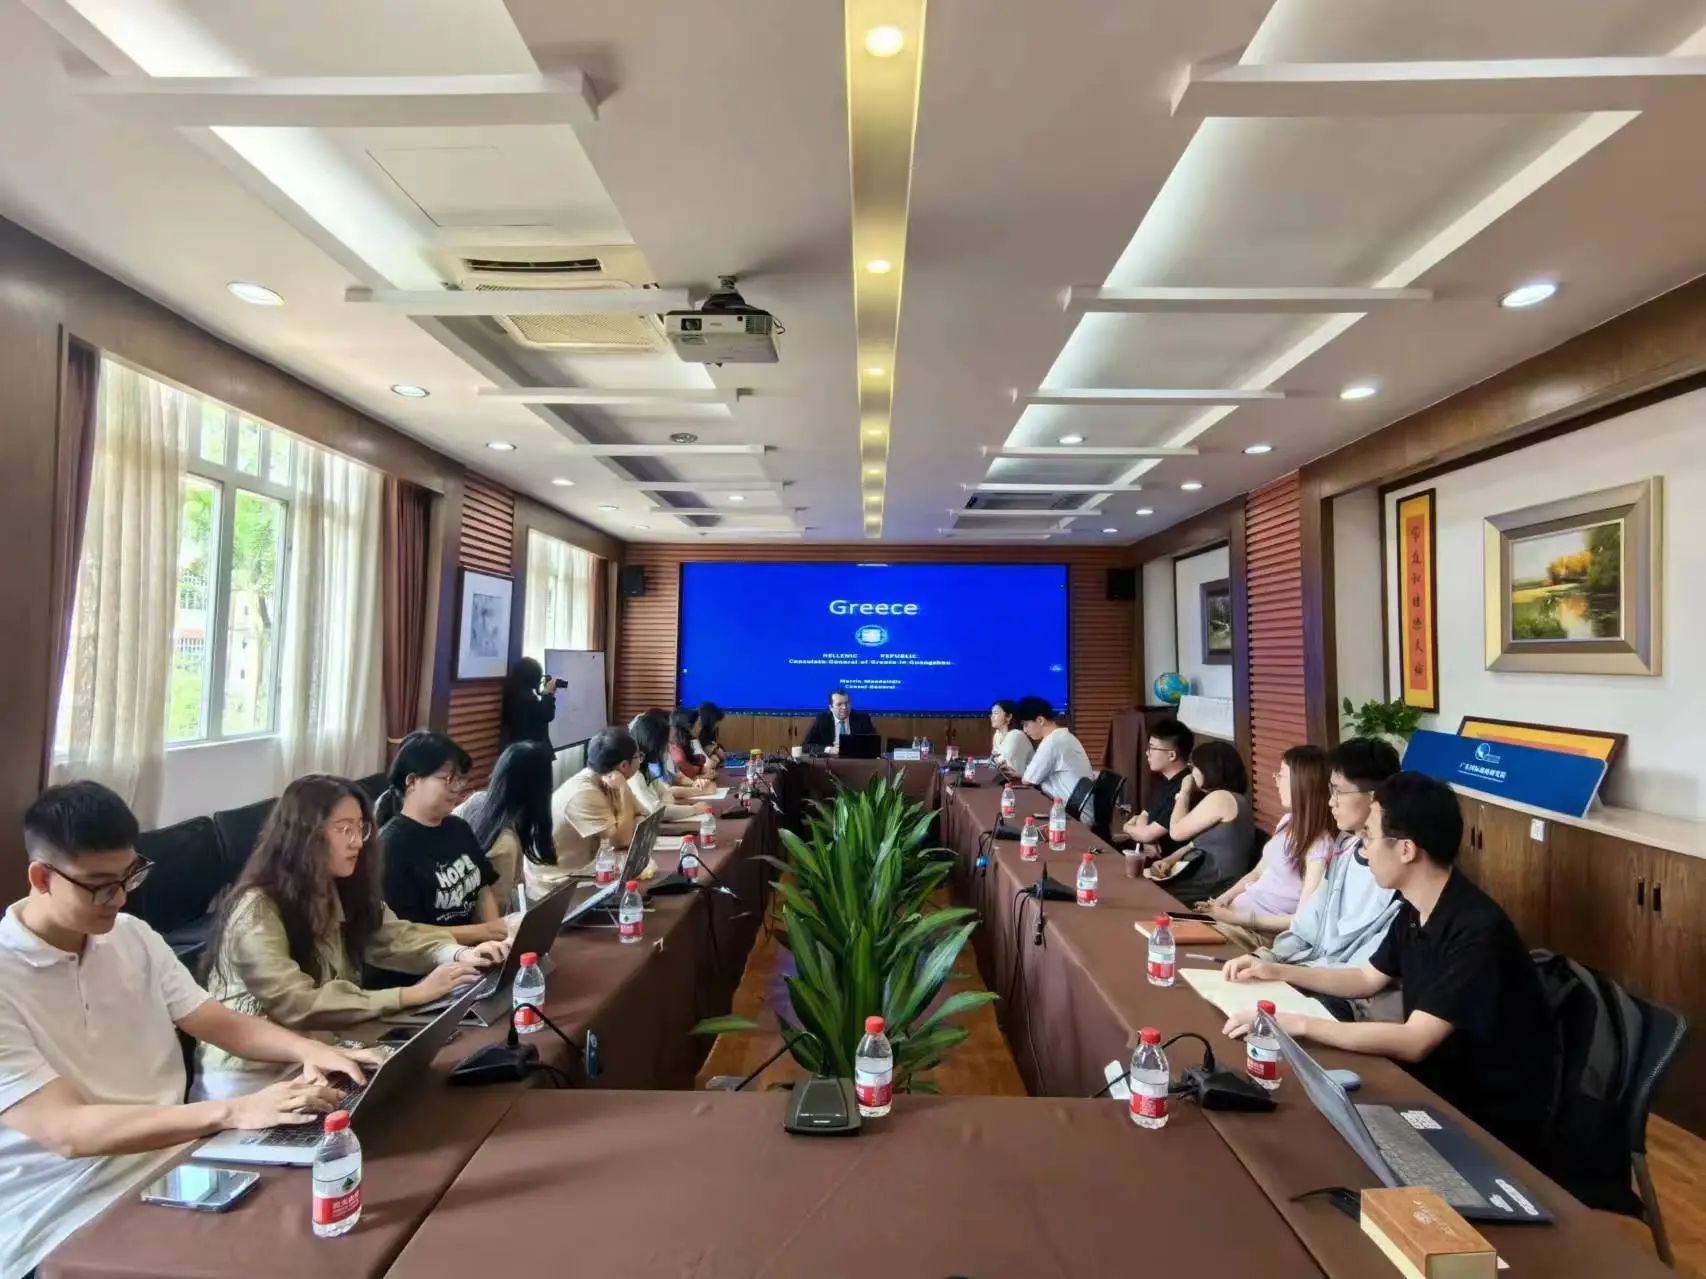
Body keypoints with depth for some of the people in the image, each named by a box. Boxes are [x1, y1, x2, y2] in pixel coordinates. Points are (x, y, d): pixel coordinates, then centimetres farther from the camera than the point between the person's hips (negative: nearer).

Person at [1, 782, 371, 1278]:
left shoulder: (133, 936, 5)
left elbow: (221, 1023, 10)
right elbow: (67, 1132, -23)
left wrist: (307, 1050, -10)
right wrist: (234, 1113, -33)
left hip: (175, 1164, 6)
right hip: (65, 1224, -6)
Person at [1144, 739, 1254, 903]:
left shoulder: (1221, 798, -16)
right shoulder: (1224, 797, 17)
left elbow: (1176, 832, -11)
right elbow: (1196, 842, 17)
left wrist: (1184, 792, 0)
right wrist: (1168, 861, 1)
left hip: (1214, 886, -9)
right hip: (1204, 875, 9)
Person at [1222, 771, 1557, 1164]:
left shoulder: (1476, 931, -29)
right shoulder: (1414, 912, 0)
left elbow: (1414, 1042, -31)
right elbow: (1366, 980, 15)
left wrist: (1299, 1024, -31)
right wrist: (1276, 971, 7)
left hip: (1493, 1119, -7)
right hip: (1437, 1081, 7)